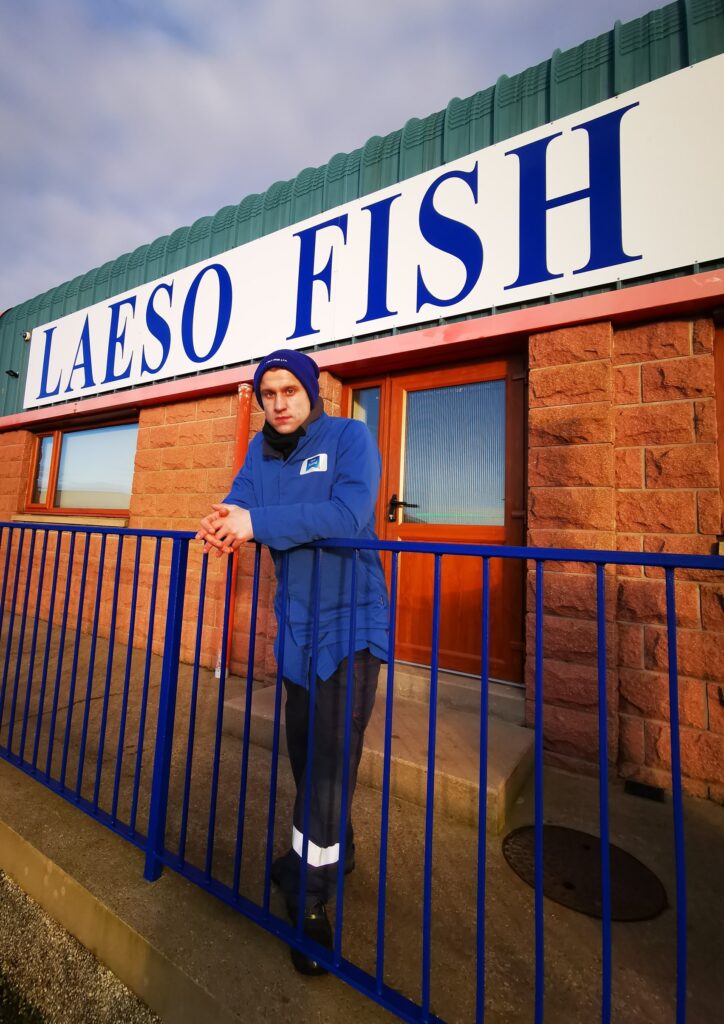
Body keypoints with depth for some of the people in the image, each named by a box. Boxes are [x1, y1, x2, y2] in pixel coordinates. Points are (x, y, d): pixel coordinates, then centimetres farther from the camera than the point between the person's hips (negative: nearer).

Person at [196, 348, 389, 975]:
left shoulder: (350, 437, -9)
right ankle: (330, 851, 46)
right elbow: (240, 504, 2)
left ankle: (310, 895, 25)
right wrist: (225, 522, -22)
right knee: (304, 748, 19)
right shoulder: (261, 448, 9)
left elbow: (350, 512, -25)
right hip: (296, 620, 6)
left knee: (331, 755, 0)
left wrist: (257, 521, -27)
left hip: (352, 618, -5)